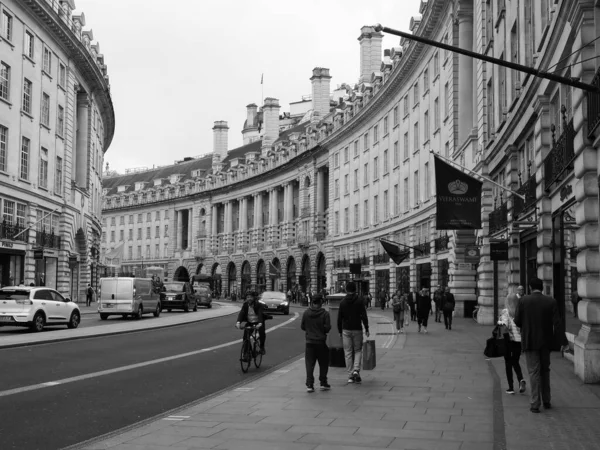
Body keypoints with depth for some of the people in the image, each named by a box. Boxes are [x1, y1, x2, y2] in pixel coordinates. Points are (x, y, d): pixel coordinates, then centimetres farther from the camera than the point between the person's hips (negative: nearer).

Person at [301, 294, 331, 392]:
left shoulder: (306, 313, -2)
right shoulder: (325, 314, -11)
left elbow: (302, 326, 4)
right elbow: (327, 328, -13)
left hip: (309, 342, 2)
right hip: (321, 342, -2)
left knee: (309, 364, 4)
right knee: (323, 364, 13)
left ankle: (309, 384, -2)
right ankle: (323, 383, 18)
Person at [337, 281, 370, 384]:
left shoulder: (342, 302, 1)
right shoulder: (359, 301, -4)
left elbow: (339, 318, 2)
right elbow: (364, 316, -9)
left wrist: (340, 331, 11)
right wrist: (366, 329, -1)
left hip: (346, 330, 1)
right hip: (357, 329, -1)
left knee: (348, 353, 6)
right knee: (358, 350, 11)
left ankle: (350, 376, 6)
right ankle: (356, 370, -9)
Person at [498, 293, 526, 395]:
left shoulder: (505, 312, -8)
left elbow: (505, 324, -18)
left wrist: (499, 322, -1)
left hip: (508, 339, -3)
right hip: (519, 339, 3)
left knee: (508, 363, 7)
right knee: (515, 362, 17)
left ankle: (511, 387, 6)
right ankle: (521, 379, -8)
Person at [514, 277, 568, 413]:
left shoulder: (523, 300, -8)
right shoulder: (551, 301, -3)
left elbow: (517, 321, -5)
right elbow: (557, 323, -10)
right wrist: (563, 342, -10)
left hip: (529, 341, -2)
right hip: (545, 341, 2)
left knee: (534, 372, 0)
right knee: (545, 370, 17)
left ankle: (535, 404, -4)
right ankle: (546, 401, 21)